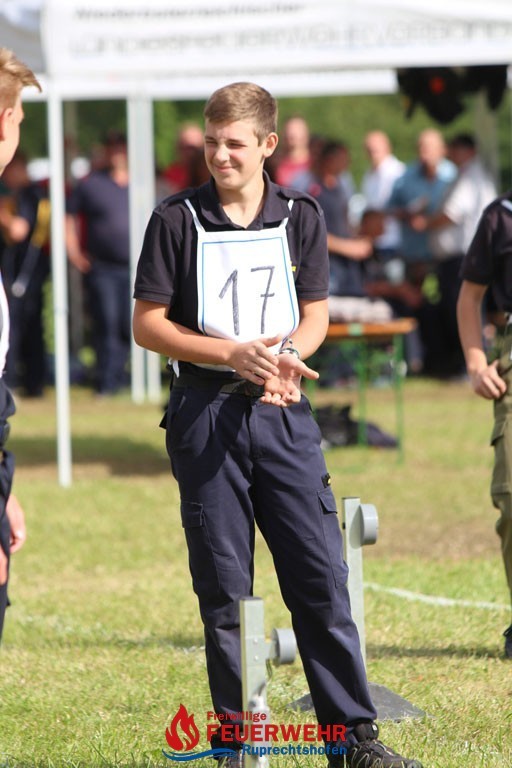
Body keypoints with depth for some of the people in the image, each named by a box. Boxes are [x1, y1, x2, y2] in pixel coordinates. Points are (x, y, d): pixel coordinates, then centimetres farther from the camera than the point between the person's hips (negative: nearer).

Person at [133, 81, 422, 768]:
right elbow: (148, 325, -1)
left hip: (282, 411, 2)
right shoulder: (177, 221, 0)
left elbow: (314, 317, 11)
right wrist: (236, 355, -13)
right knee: (224, 588, 2)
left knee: (321, 576, -1)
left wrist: (284, 359, -11)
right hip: (205, 412, -2)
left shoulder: (301, 217, 8)